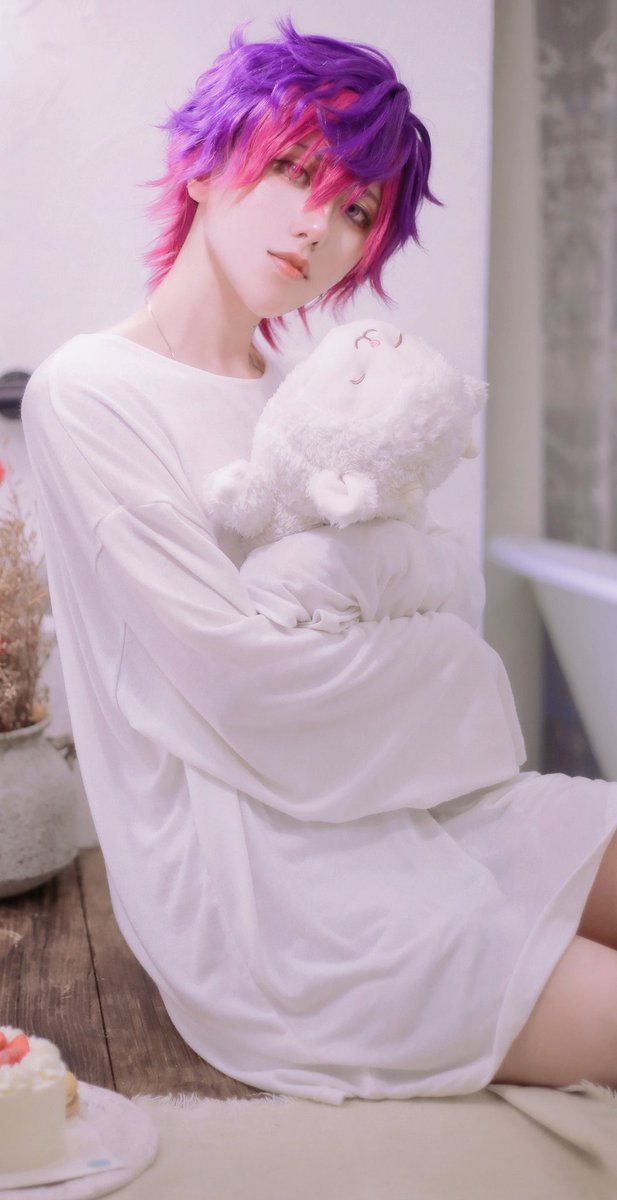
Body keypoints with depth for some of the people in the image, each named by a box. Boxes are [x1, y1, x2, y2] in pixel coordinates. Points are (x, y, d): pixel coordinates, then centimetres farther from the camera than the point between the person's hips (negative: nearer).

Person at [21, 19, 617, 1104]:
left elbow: (457, 592, 6)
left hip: (400, 801, 8)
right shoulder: (88, 394, -11)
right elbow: (250, 677, -17)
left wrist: (371, 532, -16)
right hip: (249, 875, -7)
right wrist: (456, 671, -3)